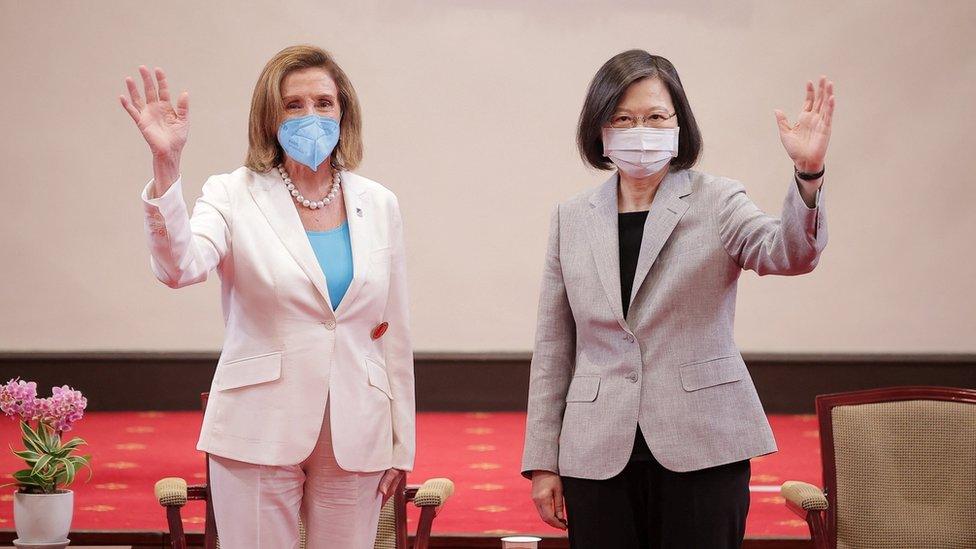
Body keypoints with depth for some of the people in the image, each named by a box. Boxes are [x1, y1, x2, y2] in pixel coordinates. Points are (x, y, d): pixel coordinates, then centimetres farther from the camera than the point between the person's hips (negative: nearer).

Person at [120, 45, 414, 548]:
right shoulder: (235, 196, -2)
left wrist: (401, 446, 9)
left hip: (355, 440, 3)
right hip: (261, 433, -3)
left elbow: (393, 332, 10)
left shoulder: (378, 205, 8)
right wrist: (166, 167, -34)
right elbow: (180, 268, -22)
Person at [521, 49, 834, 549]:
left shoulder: (716, 202, 3)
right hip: (599, 453, 2)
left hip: (701, 450, -2)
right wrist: (543, 462, 8)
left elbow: (787, 254, -18)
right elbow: (553, 350, 11)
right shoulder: (572, 219, 10)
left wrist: (807, 174, -36)